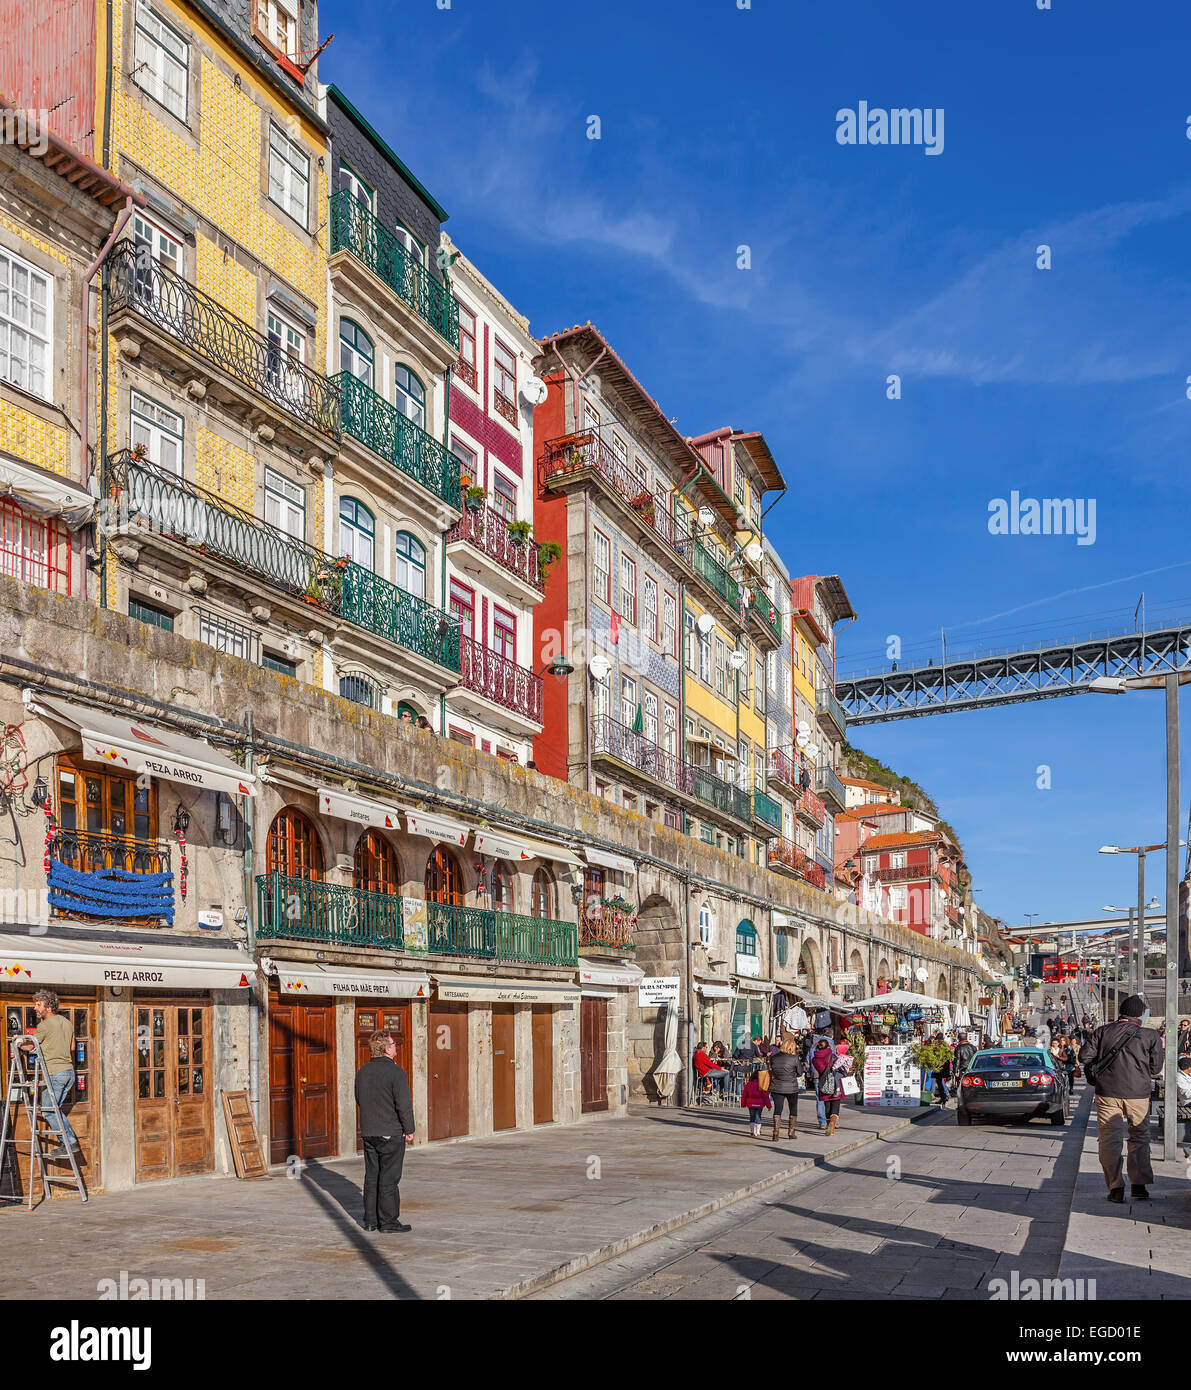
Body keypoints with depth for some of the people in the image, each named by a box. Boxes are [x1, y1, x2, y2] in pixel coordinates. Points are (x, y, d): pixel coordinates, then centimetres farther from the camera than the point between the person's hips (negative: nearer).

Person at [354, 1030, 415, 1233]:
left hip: (368, 1132, 7)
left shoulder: (362, 1071, 7)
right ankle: (388, 1220, 4)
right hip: (391, 1133, -7)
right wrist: (409, 1130, -6)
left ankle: (370, 1220, 18)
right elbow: (404, 1104, -17)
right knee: (389, 1178, 0)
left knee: (371, 1176, 13)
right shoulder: (395, 1072, -16)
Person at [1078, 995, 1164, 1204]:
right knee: (1140, 1138, 14)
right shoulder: (1151, 1036, 1)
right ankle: (1139, 1186, 9)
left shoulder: (1103, 1031, 4)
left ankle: (1116, 1189, 3)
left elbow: (1085, 1055, 0)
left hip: (1107, 1093, 0)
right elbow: (1156, 1068, 2)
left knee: (1110, 1140, 5)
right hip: (1138, 1094, 0)